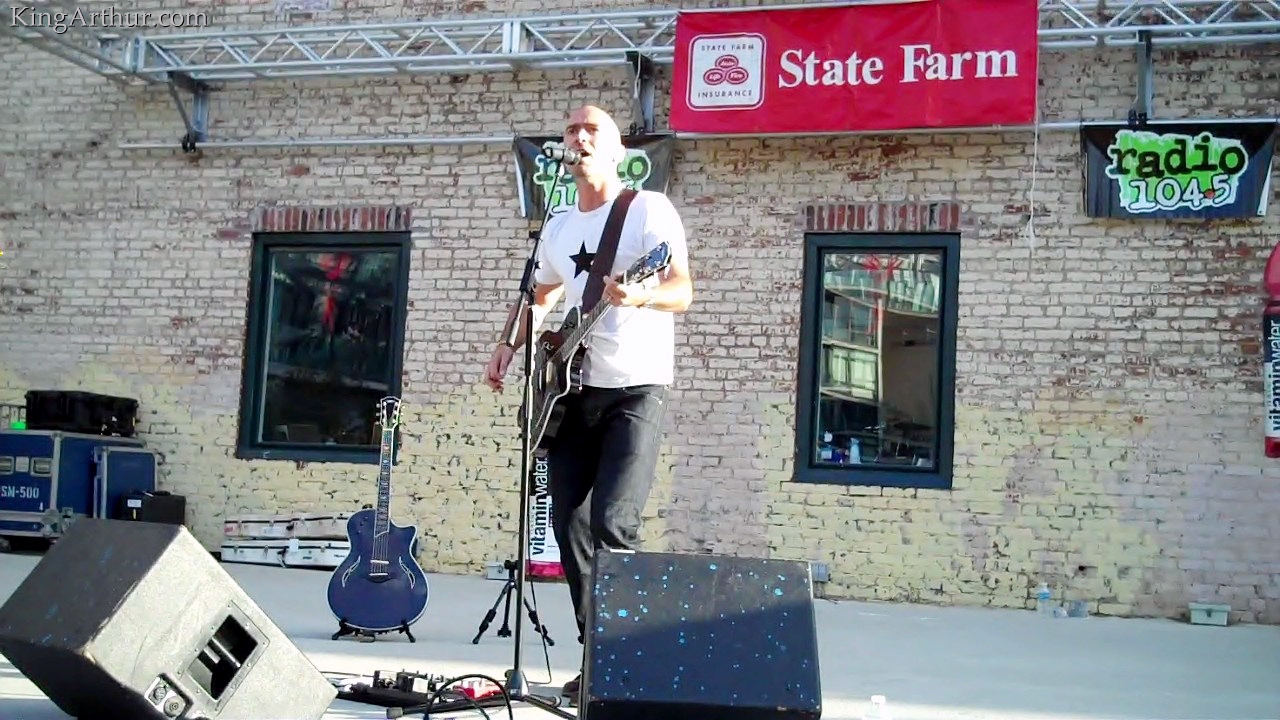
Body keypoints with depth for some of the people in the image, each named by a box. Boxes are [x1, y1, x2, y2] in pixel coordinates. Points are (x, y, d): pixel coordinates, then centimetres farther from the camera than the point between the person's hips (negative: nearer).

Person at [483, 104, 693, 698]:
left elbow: (683, 292, -15)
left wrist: (639, 296, -35)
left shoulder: (649, 209, -5)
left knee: (612, 523, -18)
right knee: (571, 526, 4)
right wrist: (508, 344, 17)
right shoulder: (557, 227, 15)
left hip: (635, 388, -7)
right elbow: (540, 294, 30)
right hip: (572, 389, 7)